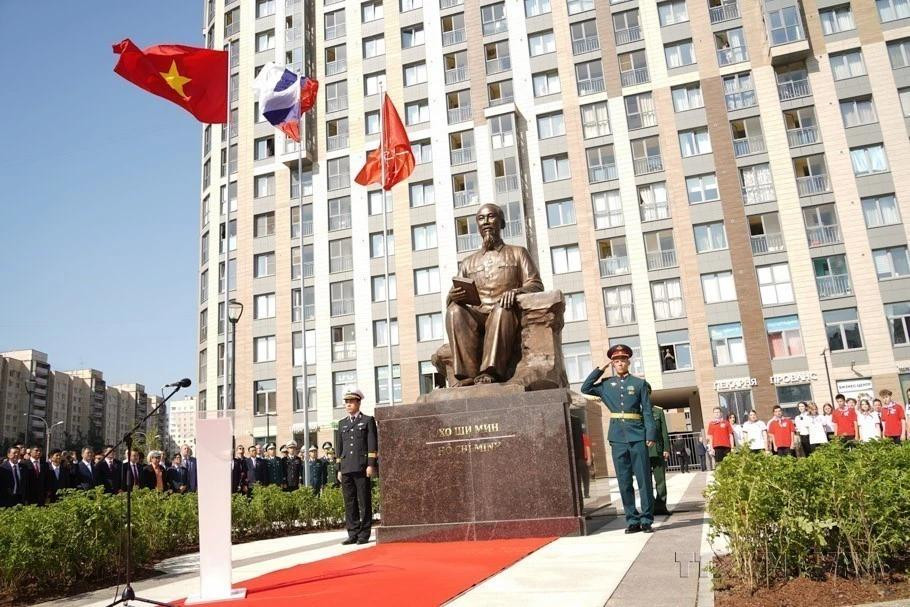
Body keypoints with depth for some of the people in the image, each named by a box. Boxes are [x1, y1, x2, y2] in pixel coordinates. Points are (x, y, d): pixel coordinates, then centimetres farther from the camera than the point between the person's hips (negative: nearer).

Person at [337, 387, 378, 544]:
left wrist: (371, 465, -9)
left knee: (364, 502, -1)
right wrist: (339, 469, 12)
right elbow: (340, 447, 17)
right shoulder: (342, 423, 18)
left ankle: (364, 534, 4)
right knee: (349, 502, 4)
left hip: (362, 468, -4)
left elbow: (372, 445, -1)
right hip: (346, 469, 4)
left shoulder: (368, 421, 5)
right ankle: (353, 534, 9)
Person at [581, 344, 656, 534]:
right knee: (624, 482, 4)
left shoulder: (640, 383, 5)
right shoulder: (606, 385, 12)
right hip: (617, 438, 2)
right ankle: (632, 520, 11)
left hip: (637, 436, -2)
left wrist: (651, 435, -8)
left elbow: (648, 412, 1)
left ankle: (647, 520, 6)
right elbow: (585, 388, 6)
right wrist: (600, 369, 4)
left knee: (644, 480, 0)